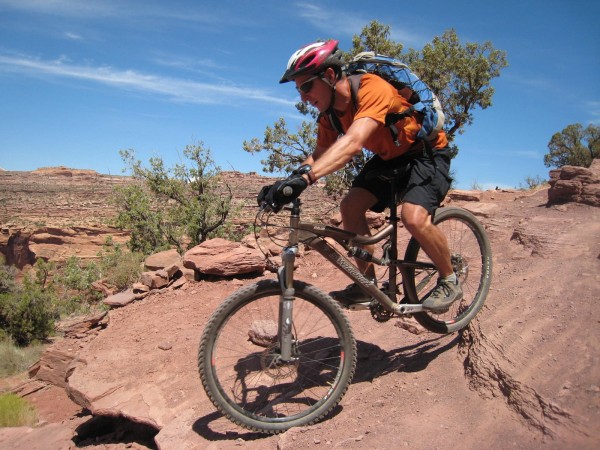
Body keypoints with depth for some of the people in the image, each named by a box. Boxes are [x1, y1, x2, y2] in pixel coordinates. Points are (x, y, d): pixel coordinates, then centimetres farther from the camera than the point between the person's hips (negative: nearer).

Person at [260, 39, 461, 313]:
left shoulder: (372, 89, -33)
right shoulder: (329, 113, -9)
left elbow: (353, 143, -49)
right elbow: (320, 155, -4)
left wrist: (304, 176, -60)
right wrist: (289, 183, -22)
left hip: (428, 152, -7)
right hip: (389, 156, 7)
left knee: (414, 217, -28)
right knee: (350, 206, -12)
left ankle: (449, 282, -1)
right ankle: (368, 283, 3)